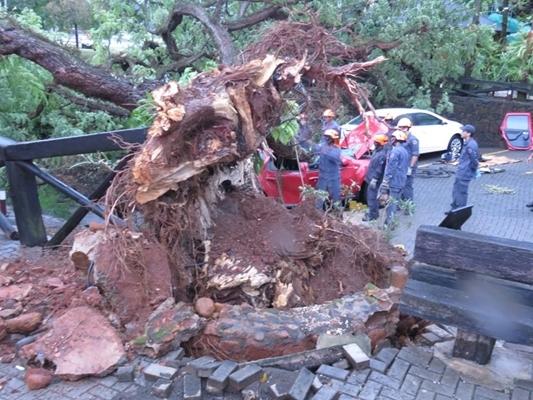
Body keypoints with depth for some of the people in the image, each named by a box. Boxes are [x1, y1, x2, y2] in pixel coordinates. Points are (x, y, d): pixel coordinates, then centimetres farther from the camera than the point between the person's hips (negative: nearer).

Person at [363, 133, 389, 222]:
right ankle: (374, 212, 32)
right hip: (371, 178, 10)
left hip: (374, 180, -10)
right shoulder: (377, 150, 8)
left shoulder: (382, 154, -24)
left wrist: (374, 180, -23)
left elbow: (379, 170, -25)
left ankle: (372, 215, 7)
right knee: (373, 197, 19)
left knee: (372, 197, -2)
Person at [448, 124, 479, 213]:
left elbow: (474, 161, -22)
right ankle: (454, 209, 31)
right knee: (456, 191, 19)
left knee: (461, 193, 1)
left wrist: (472, 170, -7)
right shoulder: (467, 143, 9)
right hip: (460, 173, 10)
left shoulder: (471, 145, -23)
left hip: (464, 174, -10)